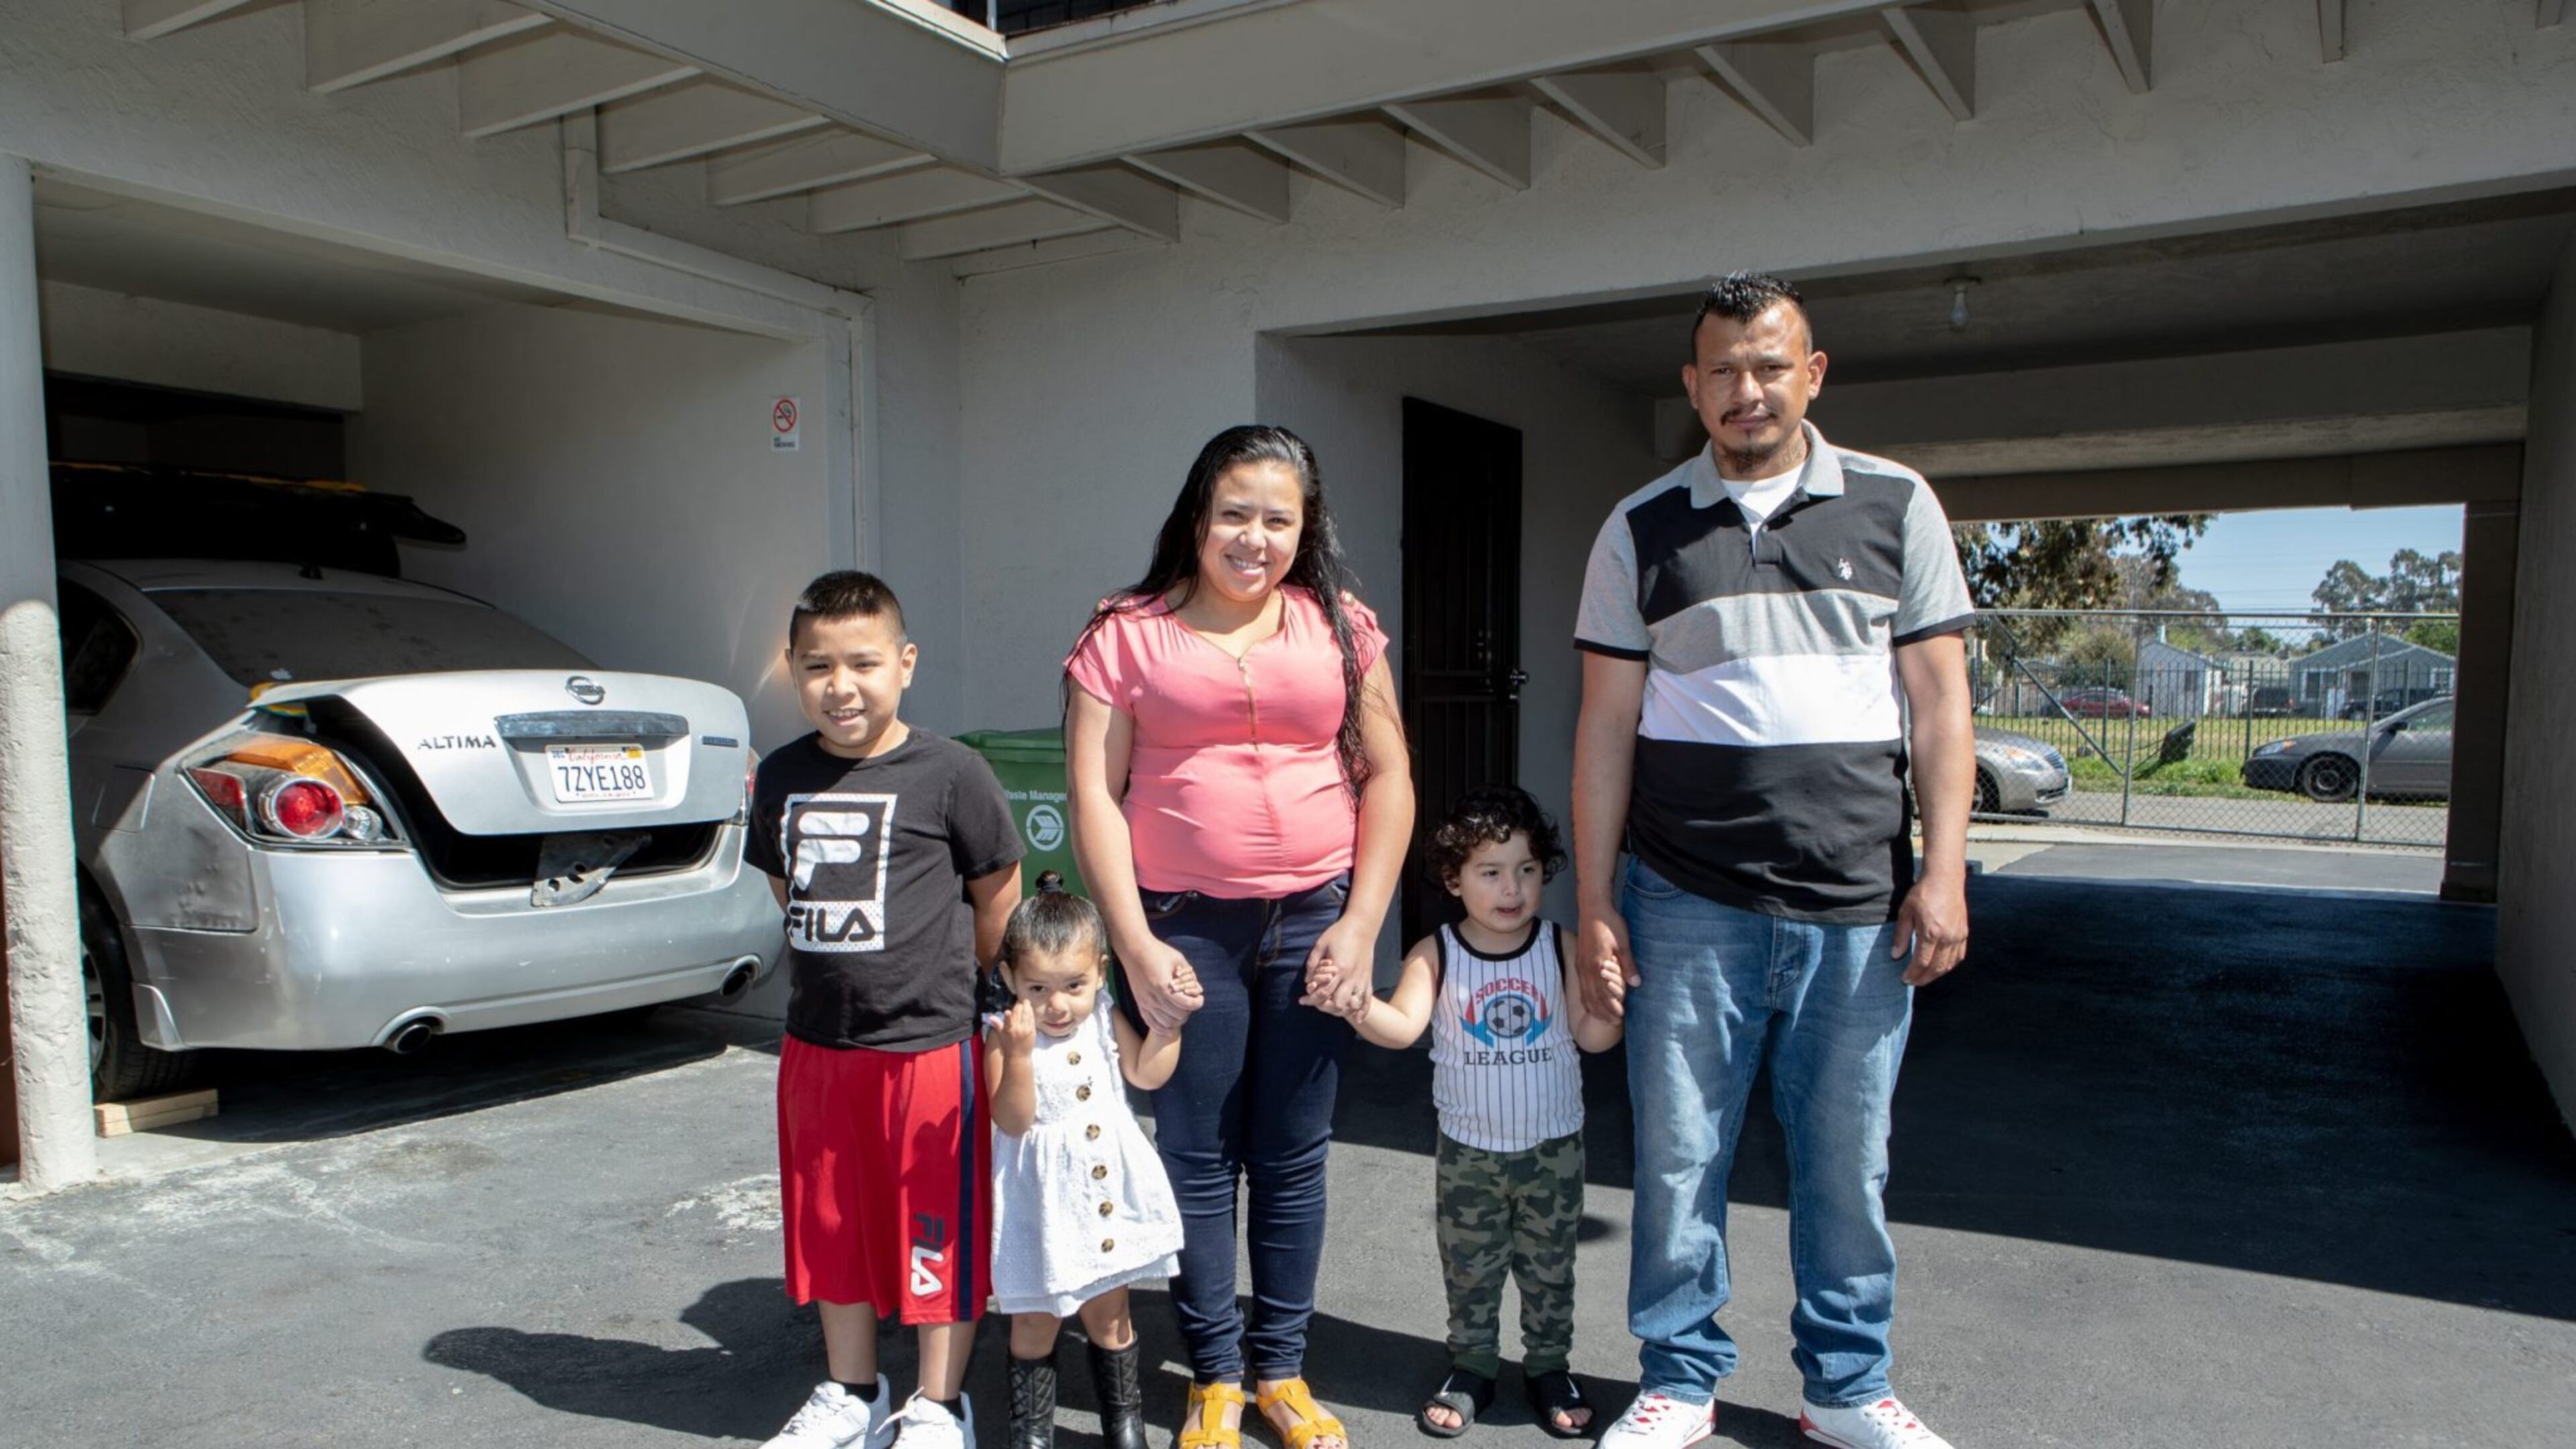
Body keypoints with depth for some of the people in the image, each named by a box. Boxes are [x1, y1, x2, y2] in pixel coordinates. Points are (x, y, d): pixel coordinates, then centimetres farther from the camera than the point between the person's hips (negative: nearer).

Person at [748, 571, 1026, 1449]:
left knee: (938, 1235, 7)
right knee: (831, 1231, 19)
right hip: (816, 1046, 6)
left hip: (929, 1048, -5)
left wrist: (940, 977, 3)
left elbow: (999, 899, -2)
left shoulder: (950, 774, -12)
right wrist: (844, 976, 9)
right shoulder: (782, 778, 4)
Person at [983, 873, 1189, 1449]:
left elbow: (1147, 1073, 3)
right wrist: (1019, 1054, -36)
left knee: (1109, 1315, 18)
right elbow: (1013, 1122, -23)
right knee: (1035, 1322, 10)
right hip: (1042, 1201, -4)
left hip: (1108, 1191, 4)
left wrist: (1168, 1018, -7)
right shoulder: (1005, 1036, -16)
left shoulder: (1105, 1022, -2)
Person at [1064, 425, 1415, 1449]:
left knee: (1293, 1156, 10)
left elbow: (1387, 777, 5)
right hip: (1185, 927, -1)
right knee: (1197, 1156, 6)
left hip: (1315, 920, 2)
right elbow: (1093, 794, -2)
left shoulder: (1341, 628, 7)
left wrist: (1360, 926, -3)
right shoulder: (1128, 633, 2)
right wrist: (1134, 944, -8)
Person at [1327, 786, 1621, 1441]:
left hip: (1553, 1147, 1)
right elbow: (1404, 1025, -23)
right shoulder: (1435, 955, -12)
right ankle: (1472, 1368, 33)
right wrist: (1359, 1007, -42)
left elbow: (1594, 1035, -8)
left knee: (1549, 1267, 15)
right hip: (1468, 1151, 0)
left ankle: (1549, 1366, 35)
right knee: (1469, 1270, 14)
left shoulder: (1563, 948, -8)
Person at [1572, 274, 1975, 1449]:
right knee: (1678, 1154, 6)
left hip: (1858, 907, 1)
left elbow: (1938, 701, 5)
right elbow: (1606, 723, 4)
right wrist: (1594, 899, 1)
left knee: (1847, 1158, 10)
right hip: (1690, 904, 0)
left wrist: (1944, 870, -3)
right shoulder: (1640, 530, 5)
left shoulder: (1896, 506, 6)